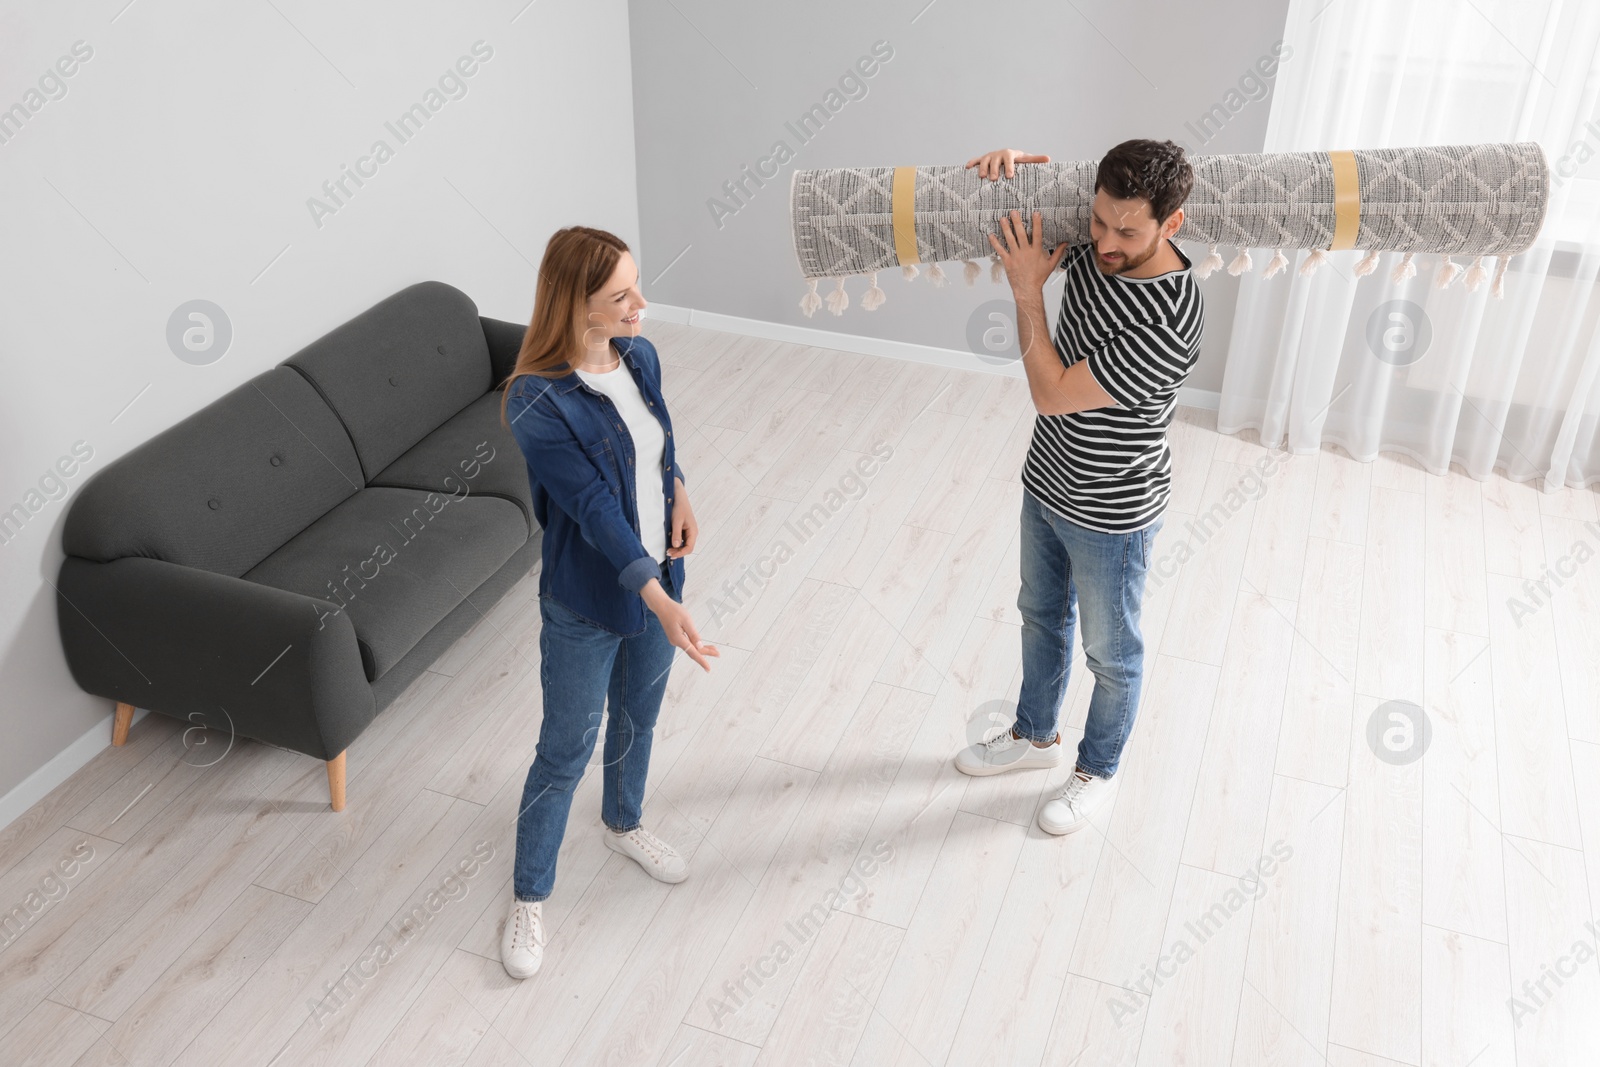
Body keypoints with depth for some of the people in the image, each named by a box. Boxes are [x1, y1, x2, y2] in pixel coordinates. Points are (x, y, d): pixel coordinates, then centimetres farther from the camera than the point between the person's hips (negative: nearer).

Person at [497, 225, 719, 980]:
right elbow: (594, 508, -31)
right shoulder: (537, 404, -27)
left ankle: (624, 824, 54)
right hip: (586, 605, -6)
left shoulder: (640, 357, -5)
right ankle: (529, 897, 30)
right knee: (566, 750, 9)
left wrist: (679, 494, -1)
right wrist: (659, 600, -36)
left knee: (638, 717, 26)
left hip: (657, 577, 6)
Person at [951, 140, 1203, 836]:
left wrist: (1027, 289, -25)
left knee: (1111, 654, 17)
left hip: (1110, 516, -7)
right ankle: (1036, 735, 51)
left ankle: (1098, 770, 42)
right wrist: (1011, 162, -17)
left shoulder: (1168, 327, -35)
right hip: (1047, 480, 8)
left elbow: (1052, 393, -29)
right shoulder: (1093, 242, -13)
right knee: (1042, 615, 27)